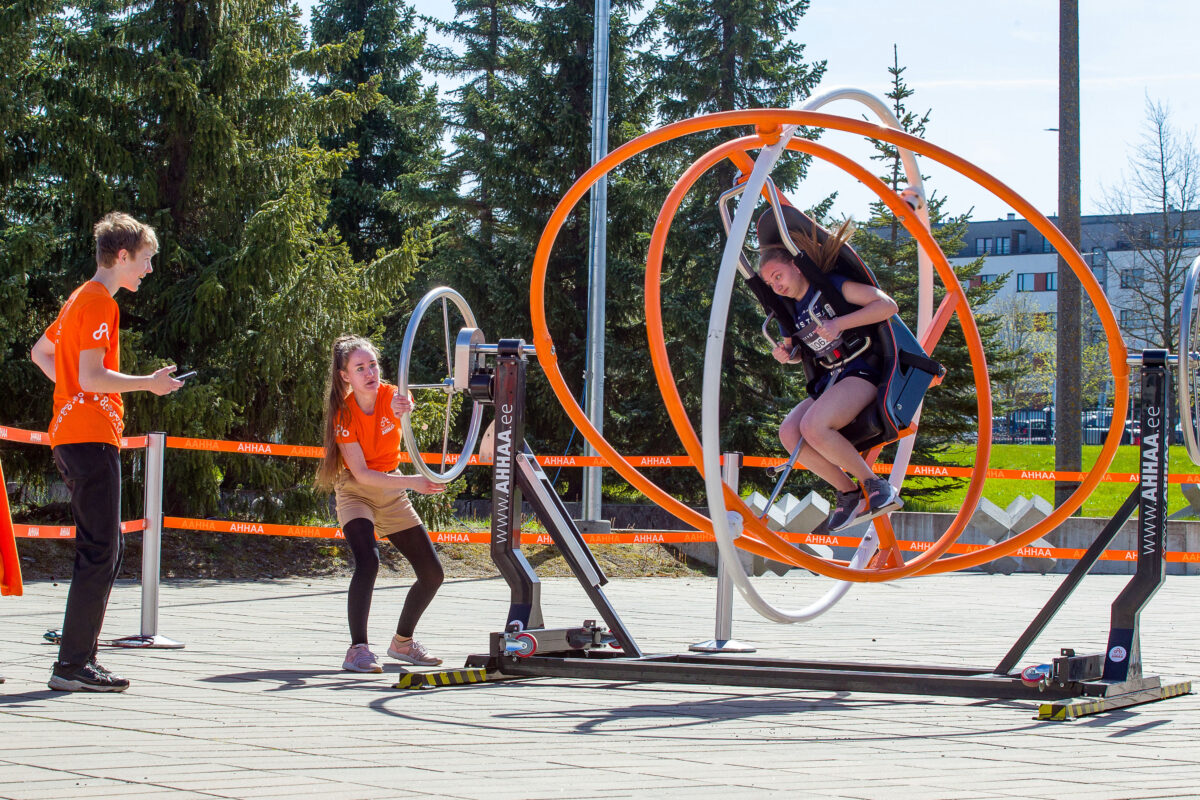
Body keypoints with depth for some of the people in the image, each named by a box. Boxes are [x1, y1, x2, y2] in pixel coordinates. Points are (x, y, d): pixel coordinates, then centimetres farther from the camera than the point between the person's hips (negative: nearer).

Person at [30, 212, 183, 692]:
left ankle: (80, 656, 13)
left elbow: (41, 353, 30)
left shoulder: (80, 300, 19)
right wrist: (149, 383, -10)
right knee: (100, 552, -10)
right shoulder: (99, 303, -11)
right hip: (91, 438, -10)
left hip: (74, 436, 10)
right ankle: (73, 665, -11)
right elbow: (92, 375, -20)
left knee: (107, 548, 12)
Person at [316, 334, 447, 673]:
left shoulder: (390, 396, -12)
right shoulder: (344, 414, -20)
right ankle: (357, 649, -26)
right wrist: (411, 482, -34)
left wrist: (402, 408, -63)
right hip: (356, 491, -5)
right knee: (368, 560, -31)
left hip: (391, 492, 5)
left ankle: (402, 642, 22)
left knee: (432, 573, 1)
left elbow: (405, 405, -38)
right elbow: (361, 474, -23)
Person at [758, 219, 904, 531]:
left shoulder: (832, 286, -6)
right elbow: (800, 351, 29)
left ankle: (874, 485, -17)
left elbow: (888, 305, -16)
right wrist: (787, 353, 5)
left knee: (813, 427, -31)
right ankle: (849, 494, -8)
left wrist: (840, 323, -21)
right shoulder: (790, 309, 14)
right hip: (827, 383, 8)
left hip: (860, 372, -8)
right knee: (789, 432, -16)